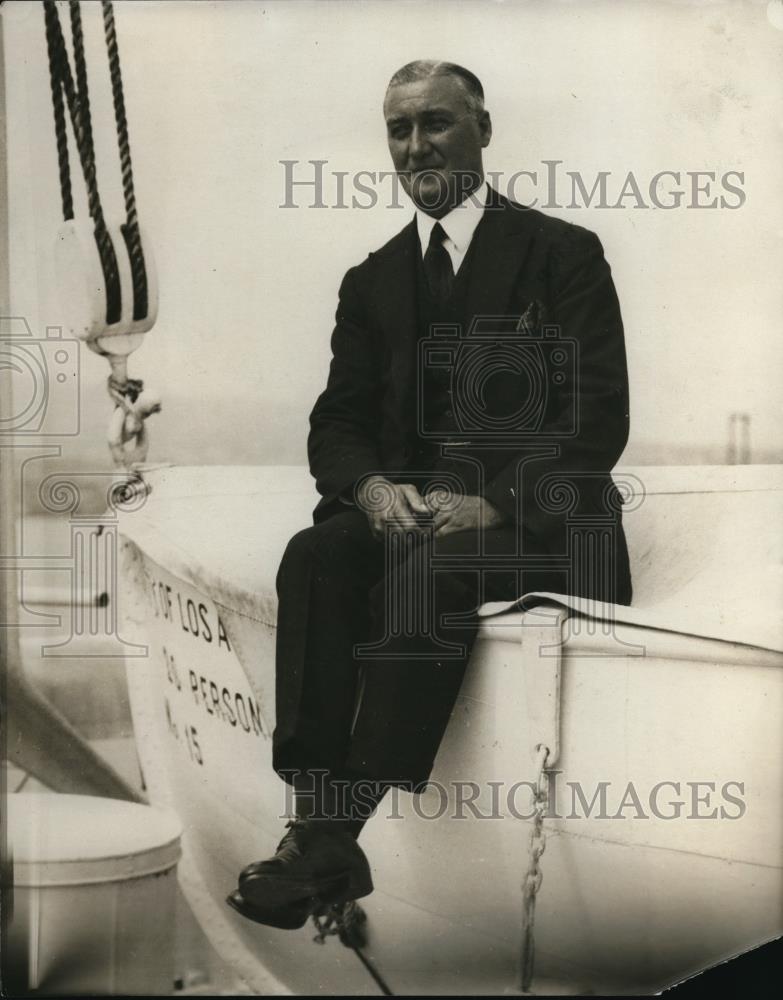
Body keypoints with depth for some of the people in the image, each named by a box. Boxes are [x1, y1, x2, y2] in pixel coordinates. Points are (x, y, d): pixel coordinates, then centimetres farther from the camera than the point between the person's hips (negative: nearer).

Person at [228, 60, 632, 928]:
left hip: (537, 522, -4)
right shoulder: (371, 281, 17)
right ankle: (318, 821, -29)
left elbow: (597, 419, -8)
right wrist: (373, 489, -15)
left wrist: (491, 502, -23)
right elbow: (336, 424, 9)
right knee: (316, 555, -28)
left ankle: (337, 832, -28)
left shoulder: (564, 254, 2)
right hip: (404, 507, 4)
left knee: (425, 566, -35)